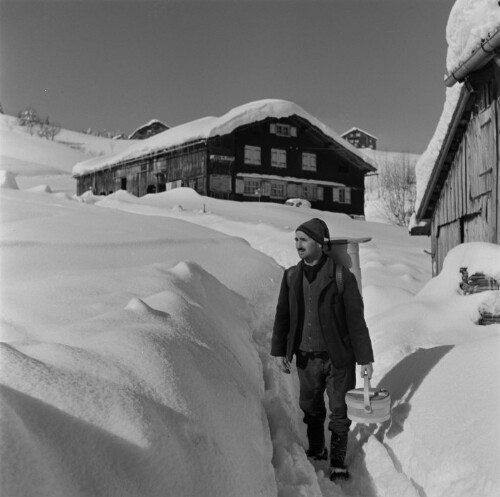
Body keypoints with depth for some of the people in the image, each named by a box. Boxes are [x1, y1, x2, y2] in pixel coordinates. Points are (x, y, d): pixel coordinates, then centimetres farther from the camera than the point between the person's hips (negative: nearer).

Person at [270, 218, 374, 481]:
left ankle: (338, 462, 25)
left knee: (339, 411, 8)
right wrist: (279, 350, 6)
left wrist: (365, 357, -7)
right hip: (306, 358, 4)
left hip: (338, 358, -3)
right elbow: (282, 316, 8)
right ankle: (316, 451, 40)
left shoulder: (342, 276, -12)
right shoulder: (291, 276, 0)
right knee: (311, 408, 19)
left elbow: (356, 319, -9)